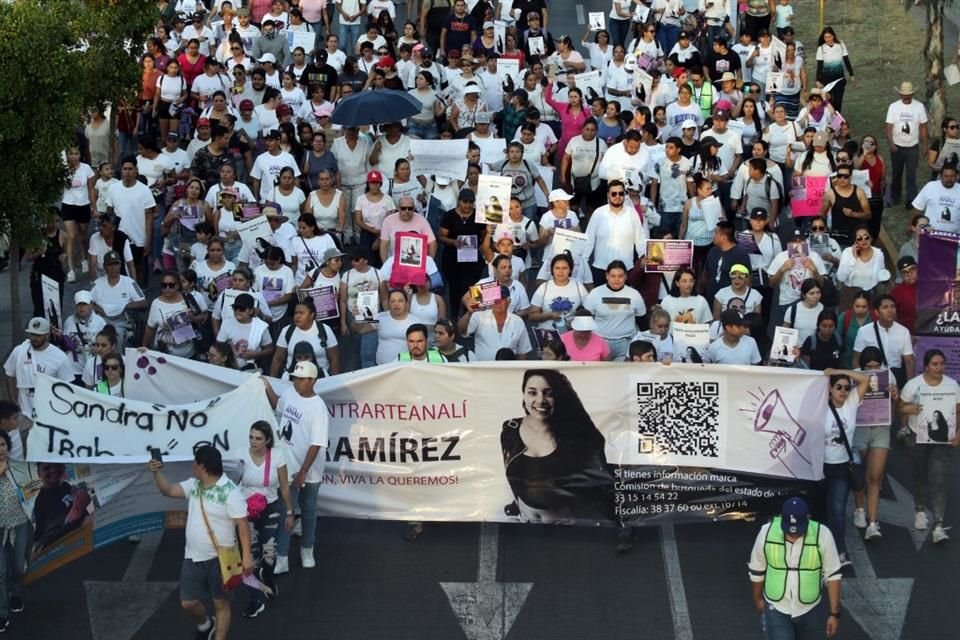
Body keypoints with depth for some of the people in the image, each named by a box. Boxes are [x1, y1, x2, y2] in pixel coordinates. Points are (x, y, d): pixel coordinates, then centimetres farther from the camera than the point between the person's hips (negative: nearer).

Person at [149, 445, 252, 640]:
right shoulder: (193, 485, 4)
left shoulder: (230, 492, -18)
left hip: (219, 559, -7)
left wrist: (246, 556, -23)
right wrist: (156, 472, -8)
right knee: (188, 603, 13)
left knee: (221, 604, 7)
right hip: (193, 557, 7)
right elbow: (168, 490, 10)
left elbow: (242, 524, -18)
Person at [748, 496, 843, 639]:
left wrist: (834, 613, -7)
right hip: (776, 609, -1)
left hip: (810, 610, 1)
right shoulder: (767, 532, -18)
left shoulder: (822, 535, -19)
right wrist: (758, 598, 12)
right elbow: (757, 570, 0)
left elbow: (832, 575, -9)